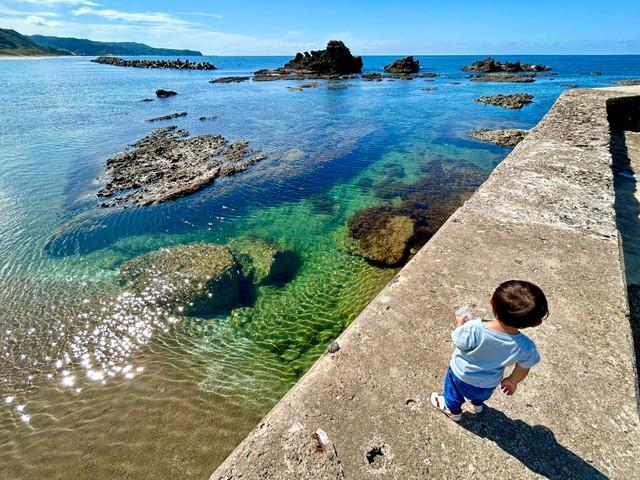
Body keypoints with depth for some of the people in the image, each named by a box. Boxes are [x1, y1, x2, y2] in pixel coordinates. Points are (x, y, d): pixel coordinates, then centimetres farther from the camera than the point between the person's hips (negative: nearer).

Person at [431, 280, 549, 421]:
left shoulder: (474, 329, -44)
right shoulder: (526, 346, -32)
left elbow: (459, 343, -21)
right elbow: (522, 371, -12)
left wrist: (460, 323, -2)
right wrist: (512, 381, 11)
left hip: (461, 375, -3)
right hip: (489, 383, 3)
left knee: (454, 392, 32)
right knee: (482, 393, 39)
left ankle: (453, 410, 60)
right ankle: (477, 404, 69)